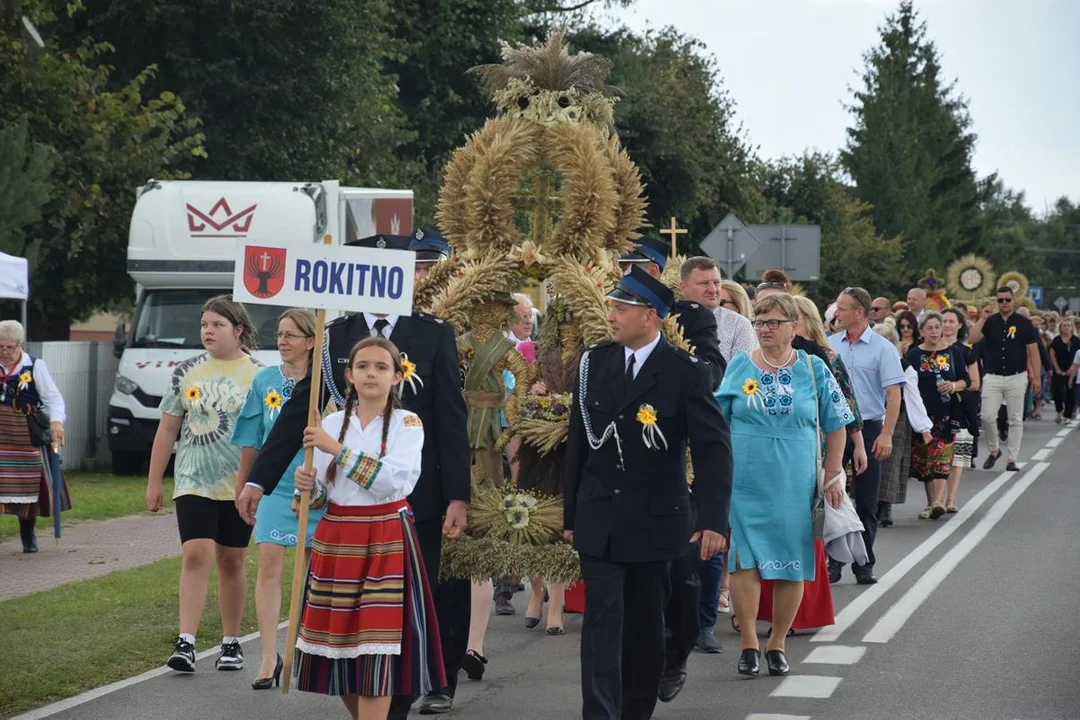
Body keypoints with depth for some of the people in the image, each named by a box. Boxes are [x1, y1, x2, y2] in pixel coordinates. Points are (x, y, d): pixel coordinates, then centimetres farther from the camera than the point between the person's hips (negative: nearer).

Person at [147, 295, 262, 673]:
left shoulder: (257, 374, 0)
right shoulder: (186, 372, 5)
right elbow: (167, 429, 9)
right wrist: (154, 482, 8)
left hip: (238, 485, 0)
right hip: (193, 482, 1)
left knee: (231, 561, 8)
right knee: (196, 555, -13)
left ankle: (231, 642, 19)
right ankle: (185, 642, -16)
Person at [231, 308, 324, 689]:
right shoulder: (265, 380, 6)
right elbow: (251, 441, 12)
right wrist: (242, 486, 15)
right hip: (274, 484, 2)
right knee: (269, 564, -7)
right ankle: (270, 656, -6)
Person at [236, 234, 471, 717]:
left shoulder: (435, 335, 1)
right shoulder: (333, 337, 4)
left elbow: (452, 419, -2)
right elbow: (298, 412, 4)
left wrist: (458, 496, -8)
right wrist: (259, 479, -3)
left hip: (417, 499, -1)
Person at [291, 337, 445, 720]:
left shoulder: (407, 423, -3)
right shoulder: (332, 423, 8)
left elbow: (395, 481, -19)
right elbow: (320, 492, 11)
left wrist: (337, 449, -20)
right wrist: (306, 487, -12)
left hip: (386, 543, -4)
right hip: (335, 541, 4)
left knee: (375, 646, -9)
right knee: (339, 637, 7)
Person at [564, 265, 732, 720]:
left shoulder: (686, 373, -7)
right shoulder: (594, 363, 3)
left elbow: (713, 448, -9)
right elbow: (578, 443, 9)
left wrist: (713, 519, -18)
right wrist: (570, 515, 10)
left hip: (655, 523, -2)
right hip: (599, 522, 2)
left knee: (646, 626, 9)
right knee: (602, 621, -6)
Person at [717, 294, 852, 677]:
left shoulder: (814, 369, 4)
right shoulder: (739, 366, 5)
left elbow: (835, 426, 7)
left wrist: (832, 476, 2)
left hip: (795, 485, 0)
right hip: (745, 483, 0)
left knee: (792, 564, 4)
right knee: (745, 560, -4)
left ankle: (777, 645, 16)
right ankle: (749, 644, 4)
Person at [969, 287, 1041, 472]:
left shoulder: (1023, 323, 1)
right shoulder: (990, 322, 6)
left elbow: (1033, 351, 0)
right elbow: (973, 338, -8)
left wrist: (1036, 377, -5)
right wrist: (982, 318, -15)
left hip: (1016, 378, -1)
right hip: (992, 378, 1)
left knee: (1015, 420, 2)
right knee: (987, 417, -6)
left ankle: (1012, 459, 7)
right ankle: (993, 450, 16)